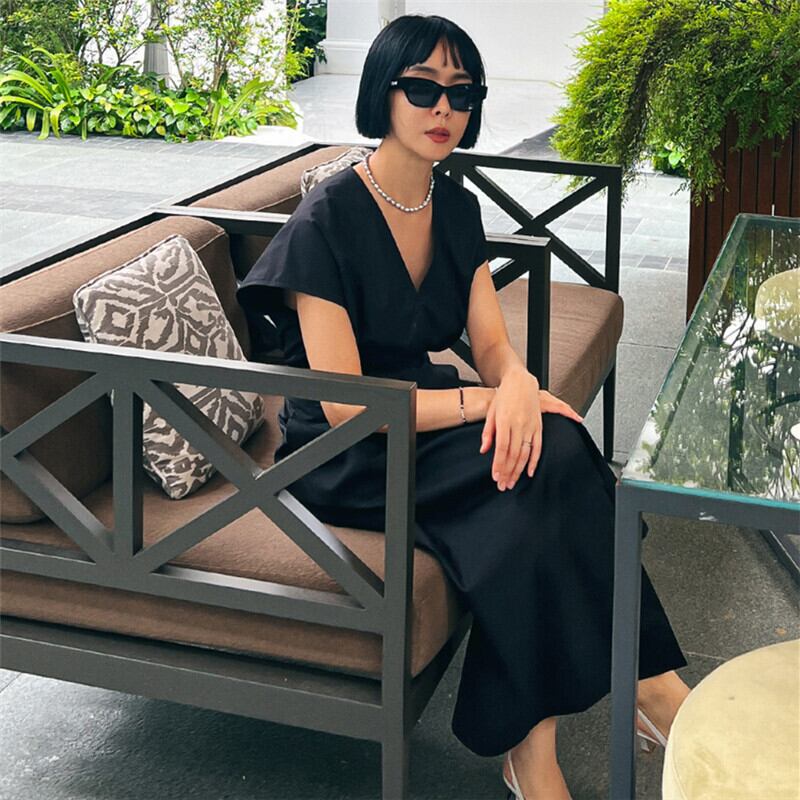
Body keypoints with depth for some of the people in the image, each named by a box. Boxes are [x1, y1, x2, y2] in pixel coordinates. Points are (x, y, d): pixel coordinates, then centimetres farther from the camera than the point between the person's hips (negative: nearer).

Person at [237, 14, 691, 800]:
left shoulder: (456, 207, 4)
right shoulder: (327, 219, -18)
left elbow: (494, 346, 0)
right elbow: (343, 403, -21)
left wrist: (516, 385, -25)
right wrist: (484, 401, -27)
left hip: (425, 417, 6)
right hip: (343, 461, -6)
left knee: (548, 446, -26)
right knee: (546, 460, -29)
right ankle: (645, 679, -15)